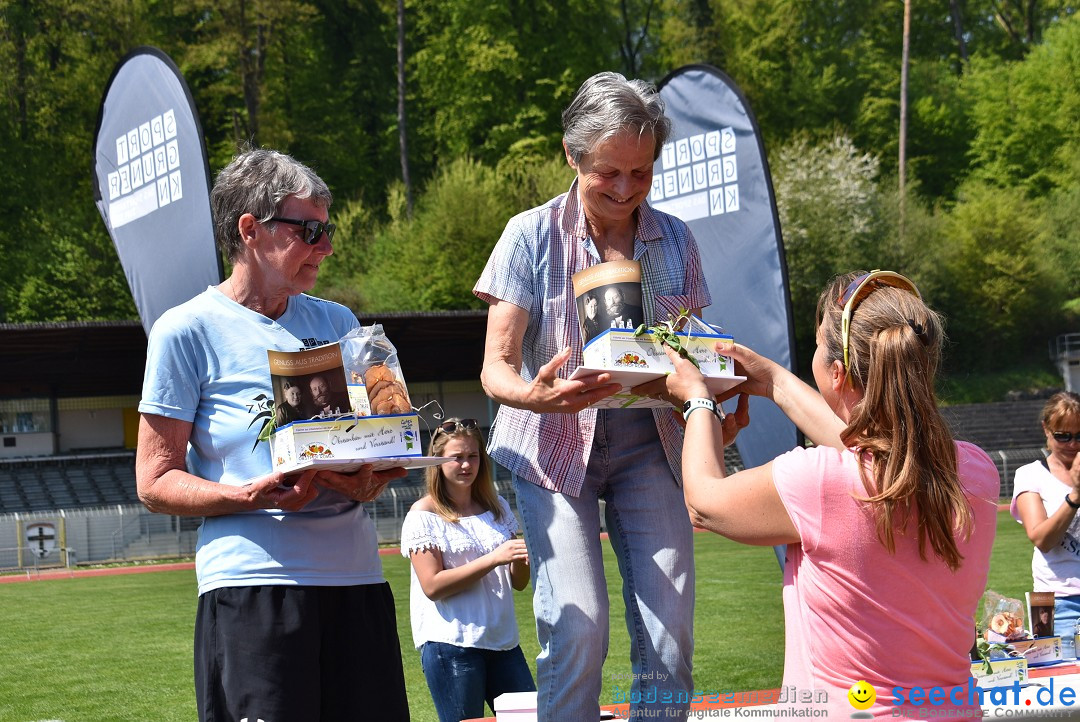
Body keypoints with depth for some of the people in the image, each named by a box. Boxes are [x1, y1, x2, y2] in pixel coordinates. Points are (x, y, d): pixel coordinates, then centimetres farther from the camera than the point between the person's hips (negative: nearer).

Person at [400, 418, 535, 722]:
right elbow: (433, 586, -12)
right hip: (450, 643, -5)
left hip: (502, 640, 5)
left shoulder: (497, 507, 13)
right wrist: (493, 559, -18)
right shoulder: (423, 515, -3)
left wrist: (522, 560, -7)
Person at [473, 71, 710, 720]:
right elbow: (496, 366, -9)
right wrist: (534, 396, -33)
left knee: (670, 633, -8)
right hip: (555, 447, -3)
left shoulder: (674, 241, 4)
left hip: (647, 444, 3)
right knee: (577, 629, -18)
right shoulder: (534, 236, -6)